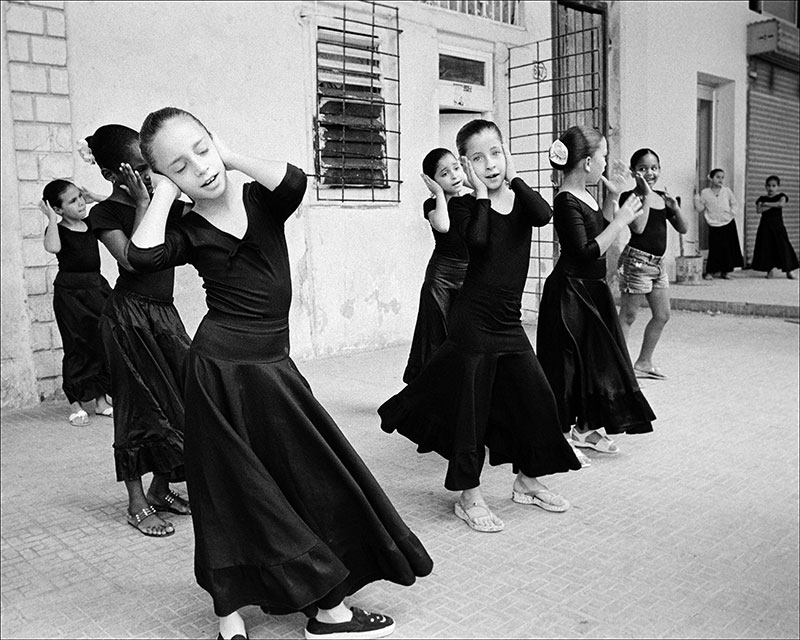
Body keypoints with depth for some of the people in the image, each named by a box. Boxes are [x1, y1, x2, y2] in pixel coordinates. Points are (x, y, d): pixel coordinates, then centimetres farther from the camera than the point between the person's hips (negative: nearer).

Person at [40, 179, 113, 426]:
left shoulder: (90, 222, 7)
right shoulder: (58, 229, -9)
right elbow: (52, 247, -31)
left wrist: (96, 198, 8)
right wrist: (52, 219, -23)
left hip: (97, 287, 6)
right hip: (70, 292, -5)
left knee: (105, 341, 6)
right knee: (77, 347, 0)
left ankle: (101, 400, 19)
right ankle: (75, 404, 12)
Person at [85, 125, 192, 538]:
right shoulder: (105, 212, -9)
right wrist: (144, 203, -20)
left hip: (163, 311, 7)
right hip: (129, 314, -6)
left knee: (184, 398, 6)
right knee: (140, 406, -1)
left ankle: (161, 490, 23)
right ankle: (136, 504, 13)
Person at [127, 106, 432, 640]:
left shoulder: (262, 201, 2)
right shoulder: (189, 233, -4)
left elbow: (293, 181, -20)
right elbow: (143, 255, -24)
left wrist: (233, 158, -9)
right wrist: (165, 193, -12)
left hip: (273, 365, 4)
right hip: (221, 367, -3)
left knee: (317, 475, 9)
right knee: (233, 489, 5)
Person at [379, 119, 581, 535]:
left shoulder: (519, 200, 8)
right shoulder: (464, 206, -4)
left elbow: (543, 215, -16)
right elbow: (478, 240, -26)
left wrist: (512, 176, -8)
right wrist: (481, 194, -15)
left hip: (509, 322, 6)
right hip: (473, 320, -5)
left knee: (537, 398, 10)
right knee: (472, 406, 0)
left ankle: (526, 481, 29)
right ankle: (469, 496, 15)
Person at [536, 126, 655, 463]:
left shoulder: (585, 196, 8)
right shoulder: (567, 202, -20)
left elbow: (601, 230, 21)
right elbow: (586, 253, -24)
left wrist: (612, 198, 10)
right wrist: (620, 220, -18)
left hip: (592, 290, 10)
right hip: (570, 292, -10)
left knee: (597, 357, 16)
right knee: (569, 361, -2)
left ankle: (586, 427, 30)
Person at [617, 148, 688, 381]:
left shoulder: (662, 197, 12)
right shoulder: (630, 197, -9)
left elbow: (683, 229, 11)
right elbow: (638, 227, -24)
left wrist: (675, 207, -6)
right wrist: (647, 196, -19)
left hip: (657, 263, 8)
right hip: (636, 260, -8)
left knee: (662, 316, 13)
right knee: (627, 316, -5)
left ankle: (643, 363, 25)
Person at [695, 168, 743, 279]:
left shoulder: (727, 191, 3)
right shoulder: (705, 193, -2)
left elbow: (734, 203, 15)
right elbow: (700, 209, -1)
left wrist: (732, 212, -2)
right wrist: (696, 198, -11)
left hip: (728, 223, 2)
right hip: (714, 225, -2)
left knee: (728, 248, 3)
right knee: (714, 248, -7)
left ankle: (724, 272, 13)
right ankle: (709, 272, 2)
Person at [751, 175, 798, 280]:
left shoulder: (781, 196, 5)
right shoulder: (762, 198, 8)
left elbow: (782, 204, -17)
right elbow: (759, 210, -9)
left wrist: (767, 204, -9)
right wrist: (774, 205, -10)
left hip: (778, 224, -1)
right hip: (765, 225, 1)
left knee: (783, 245, -5)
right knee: (766, 247, -1)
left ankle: (788, 271, 0)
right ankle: (769, 270, 9)